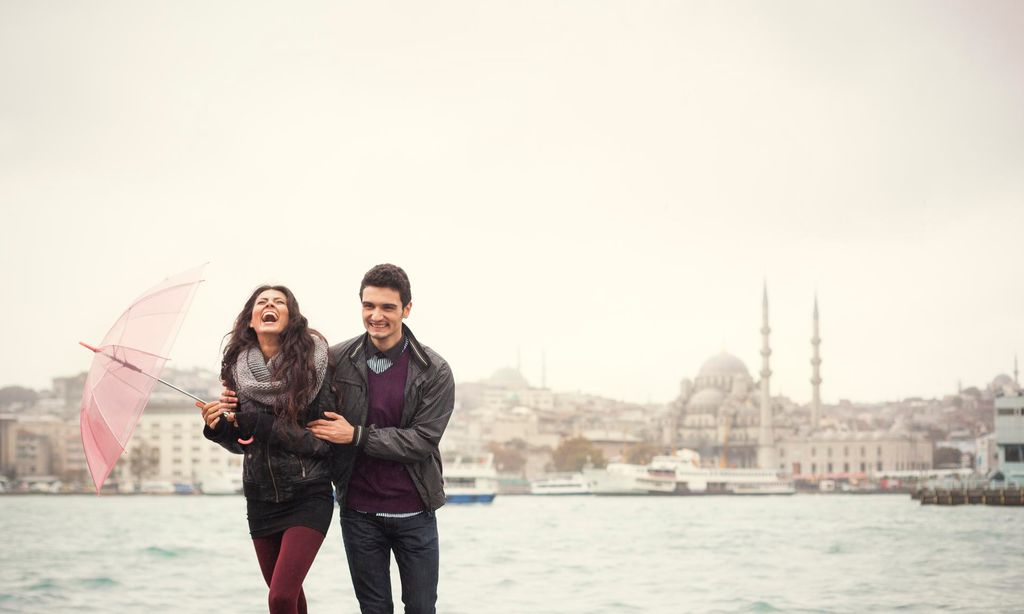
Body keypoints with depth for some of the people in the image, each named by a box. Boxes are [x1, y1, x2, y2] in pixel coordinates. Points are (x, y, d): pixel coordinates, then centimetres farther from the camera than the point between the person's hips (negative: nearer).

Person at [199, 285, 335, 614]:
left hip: (307, 498, -5)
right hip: (261, 499, 5)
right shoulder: (239, 370, 0)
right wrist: (218, 427, -12)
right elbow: (242, 443, 9)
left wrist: (264, 425, -21)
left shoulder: (312, 364, -12)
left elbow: (326, 439, -15)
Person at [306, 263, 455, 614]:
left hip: (414, 512, -1)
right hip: (359, 512, 1)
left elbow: (423, 440, -13)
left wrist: (357, 435, -18)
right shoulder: (337, 360, -2)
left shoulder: (434, 371, -7)